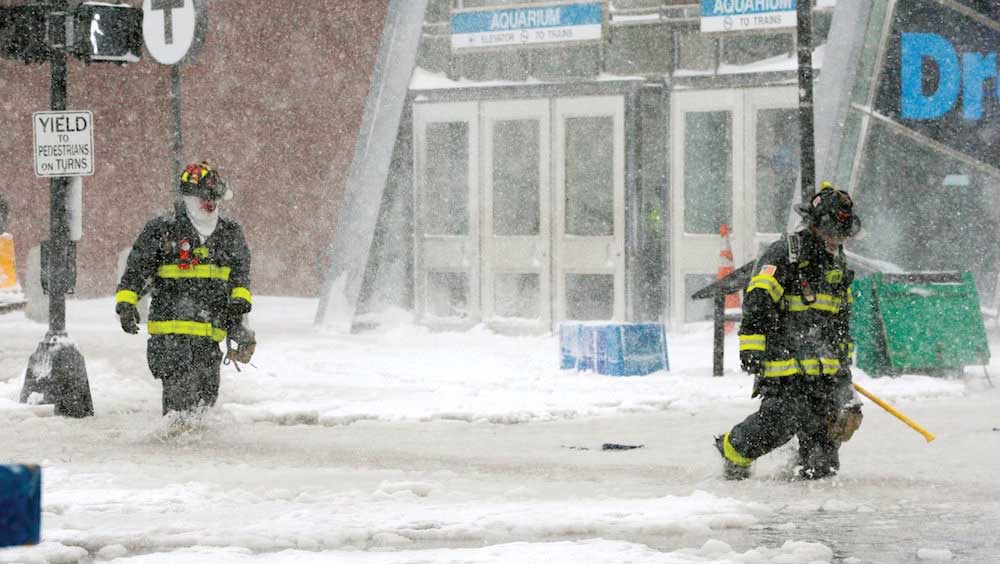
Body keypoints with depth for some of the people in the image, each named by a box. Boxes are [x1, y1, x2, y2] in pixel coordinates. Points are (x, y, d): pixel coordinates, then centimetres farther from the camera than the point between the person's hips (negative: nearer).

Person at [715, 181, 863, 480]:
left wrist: (844, 360, 28)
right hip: (785, 361, -7)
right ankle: (732, 451, 6)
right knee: (781, 419, -16)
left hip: (824, 366, 8)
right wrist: (752, 349, -20)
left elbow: (841, 320, 30)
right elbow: (756, 303, -14)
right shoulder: (783, 255, -8)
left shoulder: (836, 264, 19)